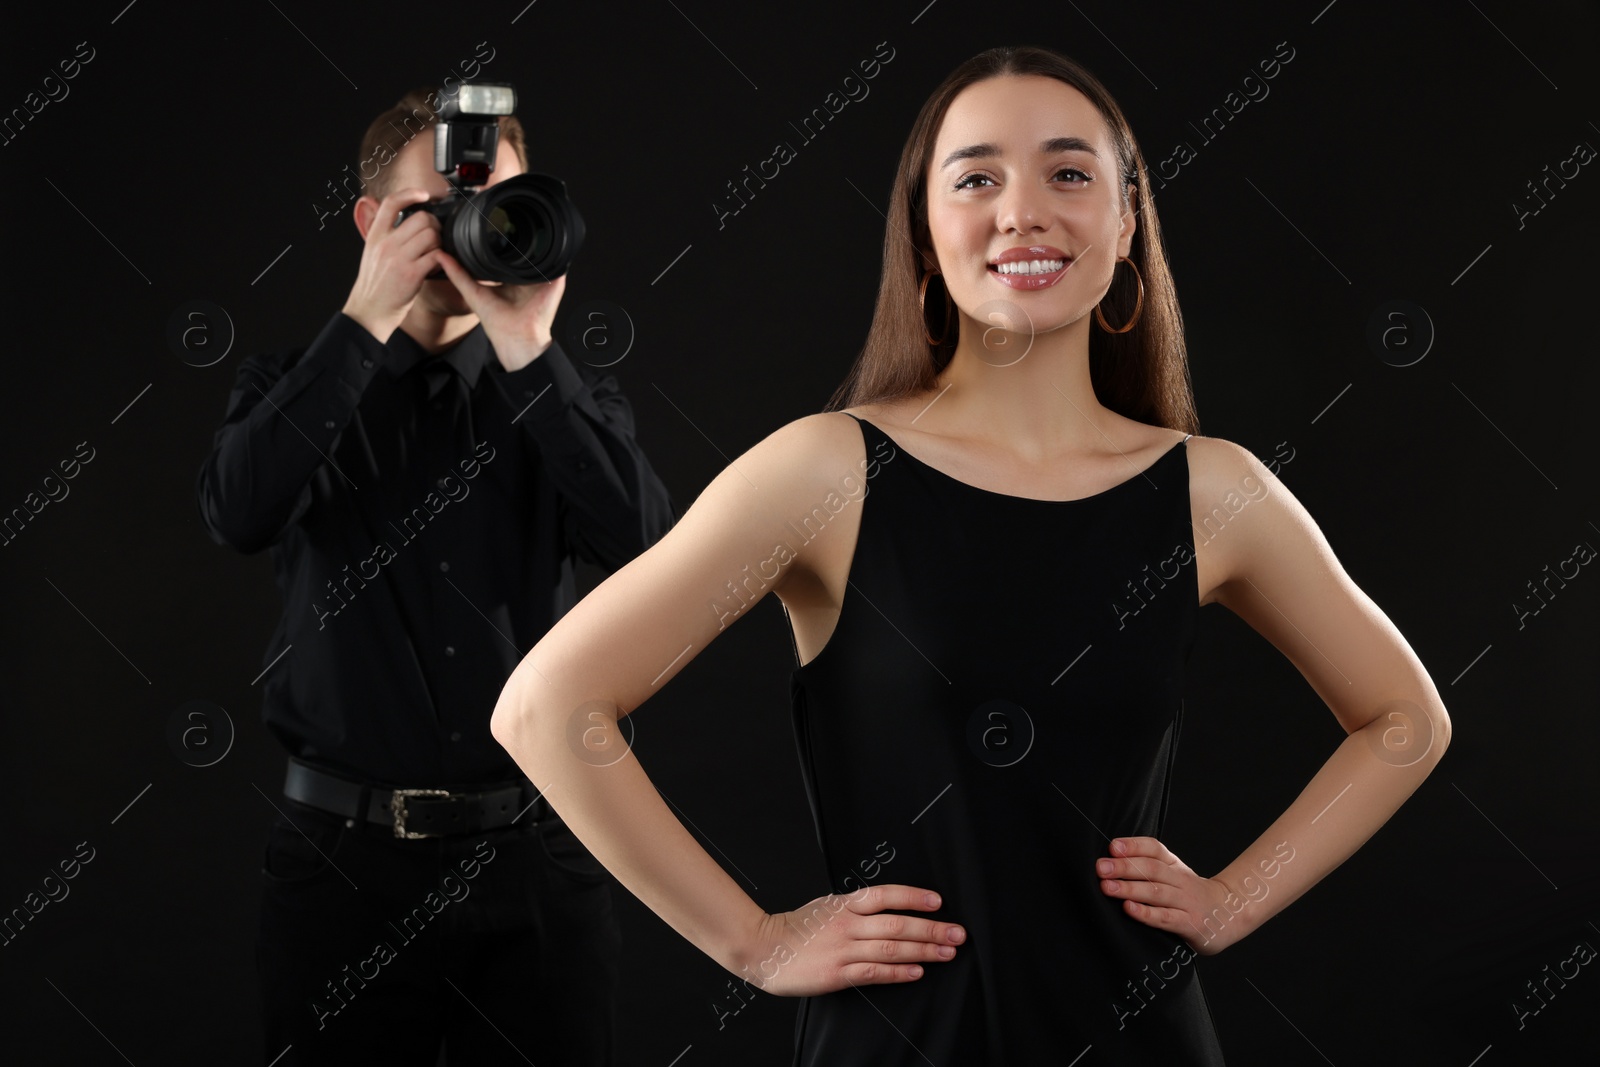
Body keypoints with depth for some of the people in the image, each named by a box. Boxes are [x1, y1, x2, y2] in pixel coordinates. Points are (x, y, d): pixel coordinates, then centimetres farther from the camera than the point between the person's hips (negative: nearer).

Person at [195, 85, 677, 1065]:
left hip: (538, 849, 1)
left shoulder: (568, 396, 8)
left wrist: (529, 351, -16)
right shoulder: (296, 388, 6)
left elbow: (643, 541, -11)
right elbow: (240, 514, -15)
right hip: (346, 851, -1)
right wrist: (367, 320, -16)